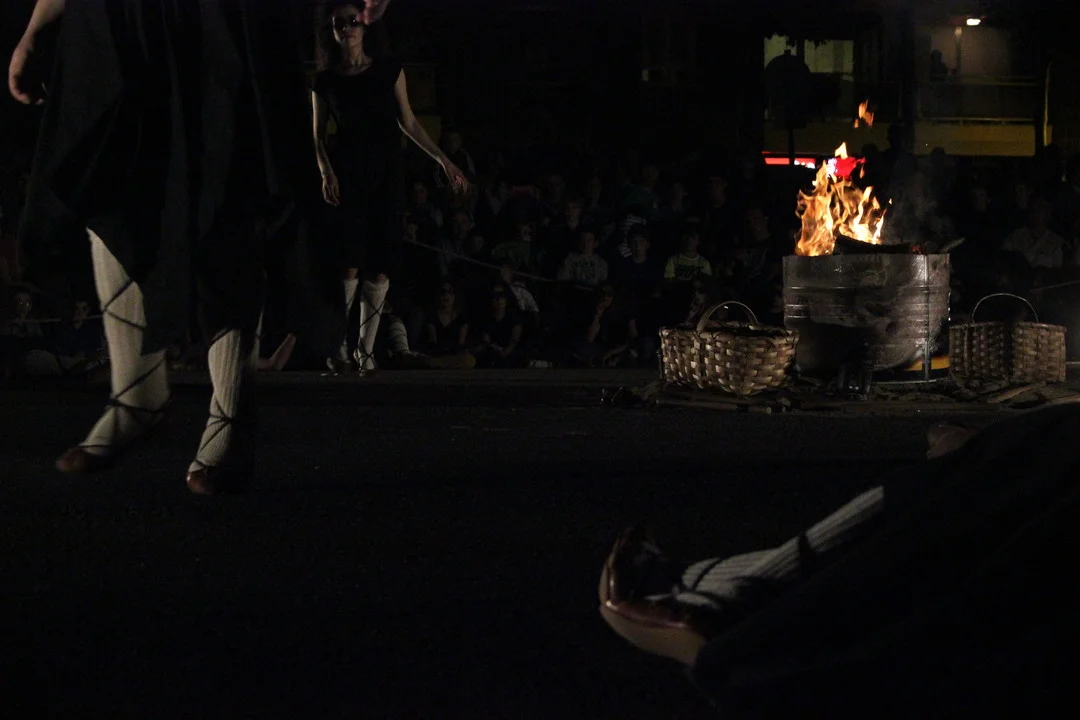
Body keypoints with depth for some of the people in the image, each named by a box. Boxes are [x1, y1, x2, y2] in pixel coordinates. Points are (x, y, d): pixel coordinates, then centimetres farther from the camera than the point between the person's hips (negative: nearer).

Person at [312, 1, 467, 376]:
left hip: (384, 175, 1)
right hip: (347, 175, -1)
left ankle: (366, 351, 6)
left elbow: (408, 123, 9)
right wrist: (326, 172, -10)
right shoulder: (326, 81, 4)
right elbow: (319, 134, 7)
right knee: (350, 263, -13)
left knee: (379, 268, -2)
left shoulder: (389, 70, 5)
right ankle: (337, 346, -6)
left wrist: (444, 160, 5)